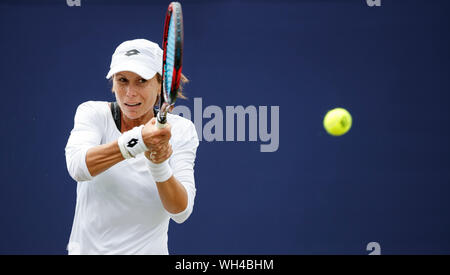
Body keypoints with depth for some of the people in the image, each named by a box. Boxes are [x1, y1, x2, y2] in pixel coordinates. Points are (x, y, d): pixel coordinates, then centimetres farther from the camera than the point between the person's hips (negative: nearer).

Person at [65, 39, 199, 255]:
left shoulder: (181, 130, 0)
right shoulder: (92, 113, 0)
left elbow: (181, 211, -8)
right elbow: (77, 166, -20)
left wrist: (159, 166, -24)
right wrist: (138, 140, -31)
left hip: (148, 249, 0)